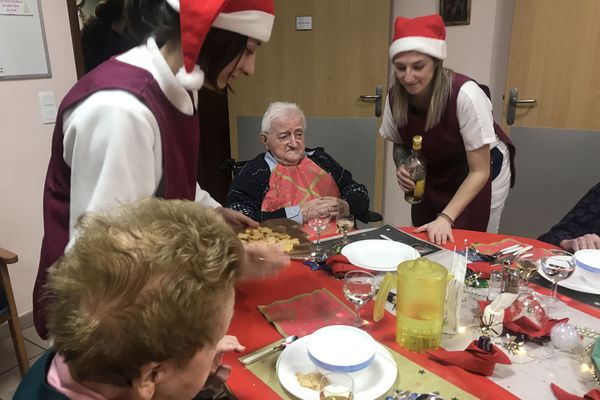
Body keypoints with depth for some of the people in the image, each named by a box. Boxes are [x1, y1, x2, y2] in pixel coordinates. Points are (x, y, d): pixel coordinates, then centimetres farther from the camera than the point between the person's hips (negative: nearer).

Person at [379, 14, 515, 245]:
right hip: (432, 177, 4)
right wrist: (402, 166, -20)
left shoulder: (465, 95, -32)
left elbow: (479, 172, -25)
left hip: (480, 172, -4)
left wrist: (446, 217, -33)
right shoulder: (395, 97, -19)